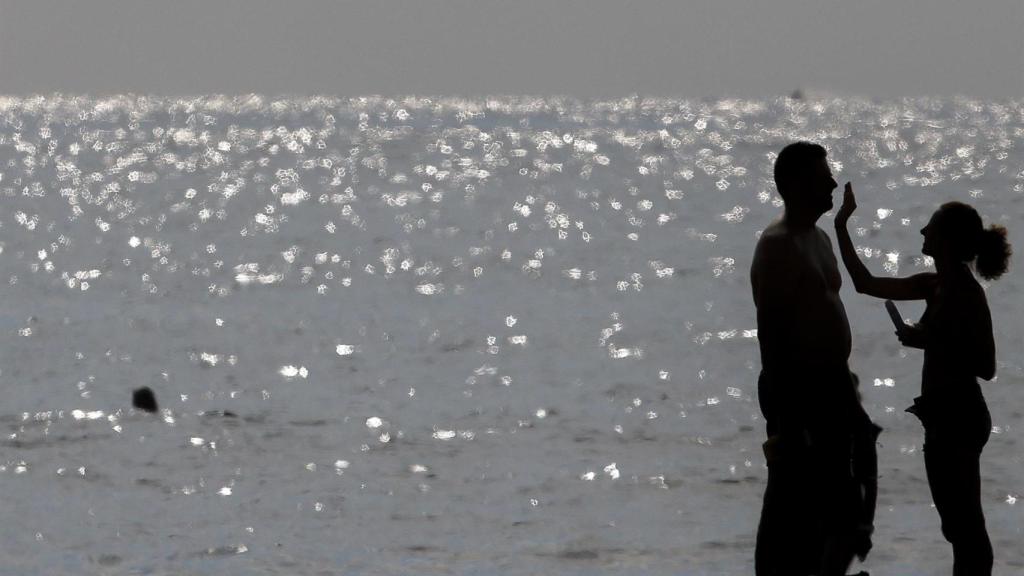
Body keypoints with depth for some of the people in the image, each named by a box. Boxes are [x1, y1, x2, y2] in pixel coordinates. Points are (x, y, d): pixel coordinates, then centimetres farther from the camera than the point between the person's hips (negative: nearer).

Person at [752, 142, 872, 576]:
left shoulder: (819, 239, 15)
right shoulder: (777, 245, -15)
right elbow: (770, 333, -20)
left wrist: (846, 394, 21)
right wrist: (783, 416, -23)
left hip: (829, 384, 10)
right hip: (797, 388, -10)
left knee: (833, 500, 13)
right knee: (790, 506, -5)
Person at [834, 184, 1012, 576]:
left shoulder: (966, 295, -18)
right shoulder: (936, 286, 8)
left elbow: (986, 367, -20)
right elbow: (866, 284, 13)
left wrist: (928, 341, -19)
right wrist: (841, 226, 11)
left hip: (957, 420, -9)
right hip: (947, 415, 9)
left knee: (964, 524, -4)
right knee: (961, 524, 14)